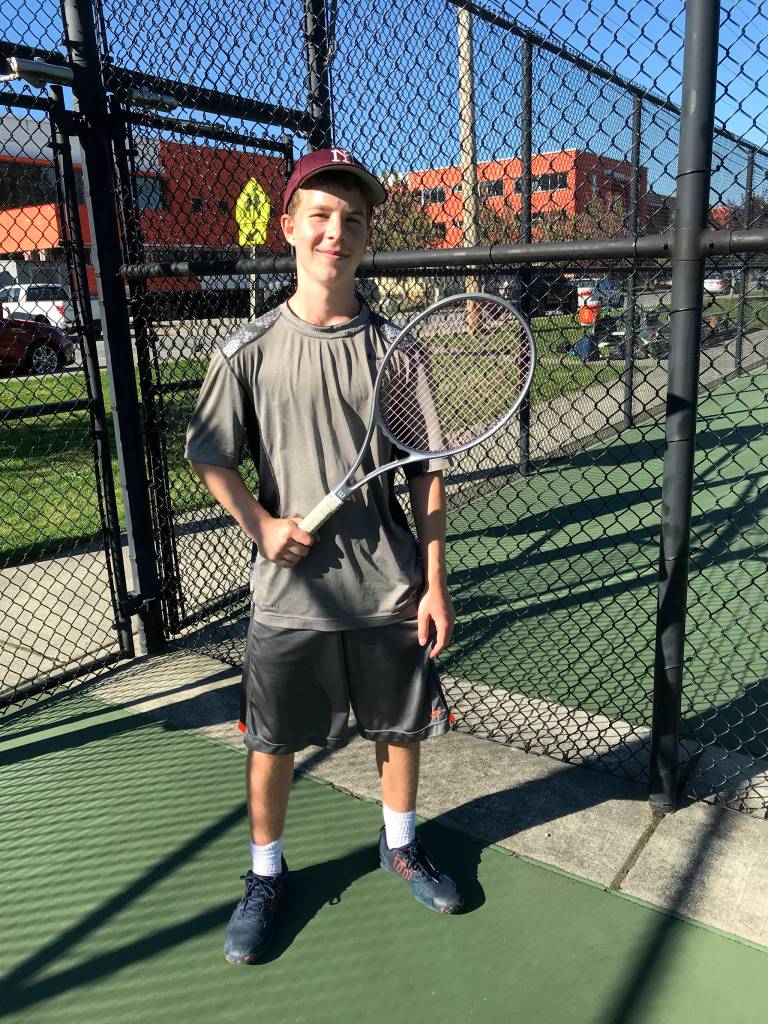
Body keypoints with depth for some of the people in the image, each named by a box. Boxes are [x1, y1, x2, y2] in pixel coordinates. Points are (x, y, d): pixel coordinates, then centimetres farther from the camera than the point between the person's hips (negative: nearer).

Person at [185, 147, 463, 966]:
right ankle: (265, 874, 39)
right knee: (272, 742, 13)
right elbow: (207, 453, 4)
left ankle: (399, 844, 45)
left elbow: (426, 473, 0)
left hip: (389, 587, 2)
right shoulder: (248, 350, -4)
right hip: (289, 591, -1)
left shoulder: (393, 346, -2)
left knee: (401, 724, 17)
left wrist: (435, 581, -3)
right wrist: (261, 524, -11)